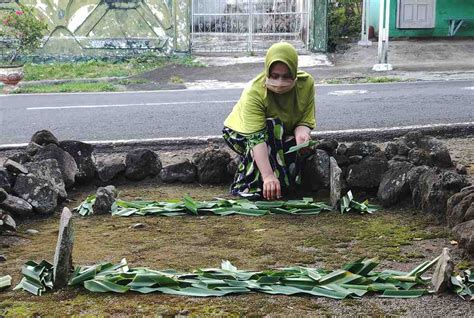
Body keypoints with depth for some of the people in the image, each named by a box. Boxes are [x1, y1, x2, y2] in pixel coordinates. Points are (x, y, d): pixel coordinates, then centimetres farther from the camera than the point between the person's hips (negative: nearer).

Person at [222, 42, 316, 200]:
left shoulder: (306, 83, -22)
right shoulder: (253, 93, -35)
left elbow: (306, 121, -18)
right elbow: (256, 139, -41)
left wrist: (301, 133, -42)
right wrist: (268, 176, -50)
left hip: (283, 135, 5)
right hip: (241, 132, -4)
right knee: (272, 126, -35)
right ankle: (252, 186, -31)